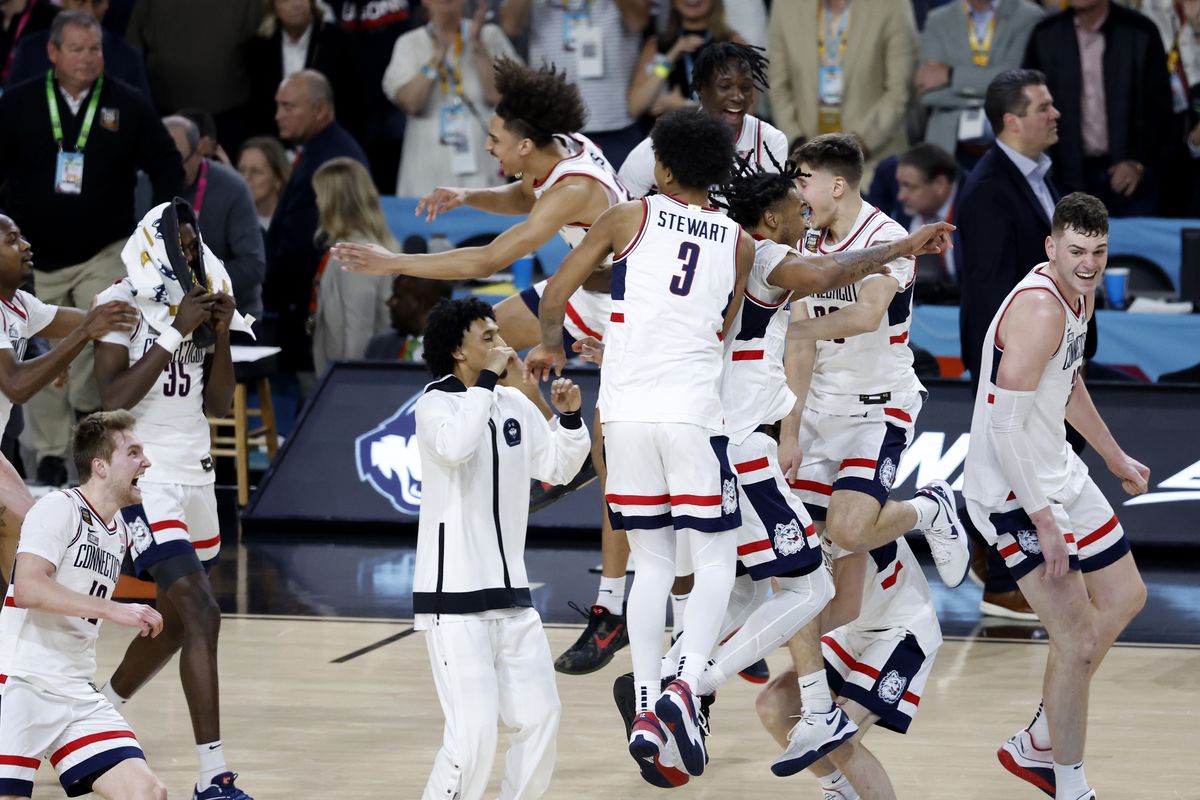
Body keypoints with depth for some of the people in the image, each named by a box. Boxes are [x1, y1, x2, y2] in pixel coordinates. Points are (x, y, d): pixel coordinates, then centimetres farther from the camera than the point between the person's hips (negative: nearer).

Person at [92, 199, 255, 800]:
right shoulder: (122, 306, -9)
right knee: (200, 615, -18)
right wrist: (175, 332, -20)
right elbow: (114, 396, -19)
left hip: (195, 475, 8)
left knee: (175, 622, 17)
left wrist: (220, 335, -3)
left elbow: (218, 406, 11)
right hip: (146, 476, -8)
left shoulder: (200, 303, 12)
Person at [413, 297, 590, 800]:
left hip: (510, 593, 7)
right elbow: (455, 446, -30)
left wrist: (569, 417, 1)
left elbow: (560, 469, 17)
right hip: (454, 597, -7)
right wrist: (488, 379, -22)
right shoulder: (436, 403, -8)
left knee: (539, 717, 6)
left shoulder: (514, 404, 10)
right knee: (474, 731, -14)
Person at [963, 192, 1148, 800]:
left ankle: (1037, 747, 28)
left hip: (1057, 472, 11)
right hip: (1013, 491, -11)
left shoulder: (1080, 295, 5)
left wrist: (1115, 458, 32)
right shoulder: (1039, 307, -26)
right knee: (1076, 640, -11)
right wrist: (1042, 519, -31)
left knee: (1125, 598, 20)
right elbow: (1006, 422, -30)